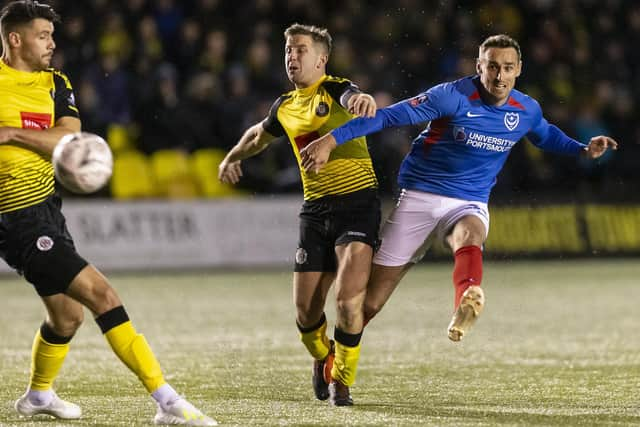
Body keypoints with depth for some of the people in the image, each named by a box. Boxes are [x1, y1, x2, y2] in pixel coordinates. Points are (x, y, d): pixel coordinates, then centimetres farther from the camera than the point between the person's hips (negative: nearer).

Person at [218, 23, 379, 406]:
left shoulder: (336, 90, -8)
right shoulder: (285, 108, 12)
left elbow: (358, 103, -35)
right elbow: (260, 135, 36)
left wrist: (363, 101, -56)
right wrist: (233, 157, 44)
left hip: (357, 203, -6)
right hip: (315, 209, 6)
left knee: (348, 299, -19)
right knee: (306, 312, 3)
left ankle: (342, 380, 4)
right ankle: (323, 360, 36)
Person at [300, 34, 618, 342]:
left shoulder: (527, 111, 1)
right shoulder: (452, 96, -15)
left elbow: (546, 136, 26)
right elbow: (389, 116, -16)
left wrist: (583, 150, 10)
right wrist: (331, 140, -22)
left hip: (469, 204, 2)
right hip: (419, 198, -2)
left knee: (469, 237, -40)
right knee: (369, 303, -2)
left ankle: (467, 304, -71)